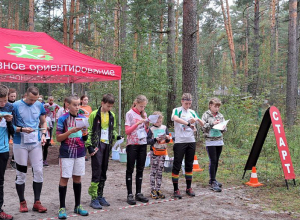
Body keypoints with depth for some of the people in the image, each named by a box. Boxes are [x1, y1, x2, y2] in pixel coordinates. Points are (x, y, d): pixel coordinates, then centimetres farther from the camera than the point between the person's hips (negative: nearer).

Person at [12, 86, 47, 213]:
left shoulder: (39, 105, 4)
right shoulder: (16, 106, -7)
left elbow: (43, 122, 15)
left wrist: (43, 134, -1)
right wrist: (22, 129, -21)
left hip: (36, 143, 3)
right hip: (20, 144, -3)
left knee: (38, 171, 1)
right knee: (21, 174, 6)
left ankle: (37, 202, 12)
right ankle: (22, 202, 20)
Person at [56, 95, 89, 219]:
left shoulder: (82, 118, 8)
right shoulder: (63, 119, -5)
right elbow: (58, 138, -7)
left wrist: (85, 133, -9)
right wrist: (71, 131, -19)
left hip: (80, 153, 4)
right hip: (66, 153, -4)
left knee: (77, 178, 10)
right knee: (64, 178, -1)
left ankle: (77, 206, 20)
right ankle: (62, 208, 7)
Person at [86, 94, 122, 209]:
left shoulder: (112, 115, 11)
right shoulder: (94, 115, -5)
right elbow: (89, 131, -6)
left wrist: (116, 136, 2)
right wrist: (89, 146, -12)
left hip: (107, 145, 6)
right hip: (97, 145, -6)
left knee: (103, 171, 11)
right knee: (96, 171, -8)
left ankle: (100, 196, 20)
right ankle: (94, 198, -3)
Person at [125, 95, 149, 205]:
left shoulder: (144, 114, 11)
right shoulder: (130, 114, -5)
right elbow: (127, 131, -10)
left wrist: (147, 124, -5)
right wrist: (138, 123, -19)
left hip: (143, 144, 5)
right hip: (132, 144, -5)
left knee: (140, 169, 9)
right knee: (130, 169, 1)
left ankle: (138, 193, 16)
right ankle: (129, 194, 4)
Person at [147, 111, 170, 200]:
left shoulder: (164, 128, 8)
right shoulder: (151, 129, -4)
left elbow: (168, 141, 10)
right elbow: (148, 141, -9)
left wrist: (168, 138, -12)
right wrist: (155, 139, -22)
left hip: (162, 152, 4)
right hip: (154, 152, -4)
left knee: (160, 171, 8)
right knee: (153, 171, -1)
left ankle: (158, 189, 15)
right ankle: (152, 190, 5)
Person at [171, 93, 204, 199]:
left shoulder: (192, 112, 13)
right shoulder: (177, 110, -1)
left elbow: (202, 124, 11)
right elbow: (175, 118, -24)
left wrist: (198, 120, -11)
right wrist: (188, 124, -32)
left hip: (191, 141, 5)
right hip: (179, 141, -5)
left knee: (189, 165, 11)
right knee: (177, 165, -2)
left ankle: (189, 188, 22)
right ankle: (176, 189, 5)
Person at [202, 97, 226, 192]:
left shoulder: (220, 115, 11)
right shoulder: (206, 115, -2)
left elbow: (224, 129, 14)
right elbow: (203, 127, -8)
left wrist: (223, 127, -8)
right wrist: (212, 124, -17)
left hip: (219, 141, 5)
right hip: (210, 141, -5)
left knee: (216, 161, 10)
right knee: (213, 161, -9)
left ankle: (212, 180, 22)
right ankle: (213, 183, -7)